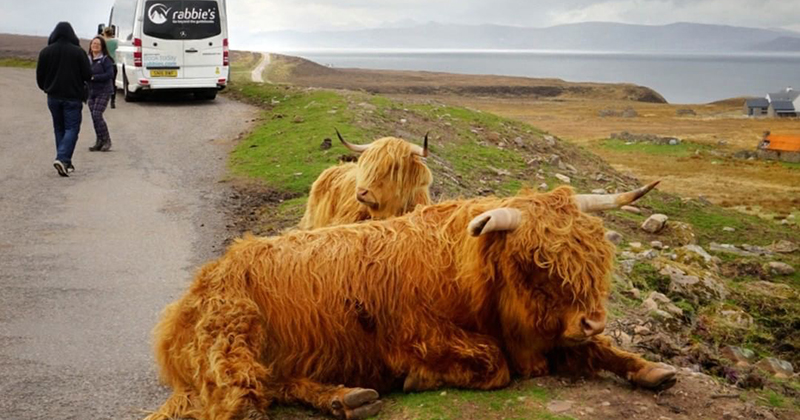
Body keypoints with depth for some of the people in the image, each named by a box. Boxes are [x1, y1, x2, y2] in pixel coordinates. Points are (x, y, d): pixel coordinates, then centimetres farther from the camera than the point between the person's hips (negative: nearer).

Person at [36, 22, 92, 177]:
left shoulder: (46, 52, 1)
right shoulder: (78, 52, -9)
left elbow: (40, 76, 3)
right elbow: (87, 75, -9)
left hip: (53, 97, 4)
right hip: (73, 97, -4)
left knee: (59, 129, 15)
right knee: (72, 129, -1)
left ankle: (65, 162, 15)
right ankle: (62, 158, -19)